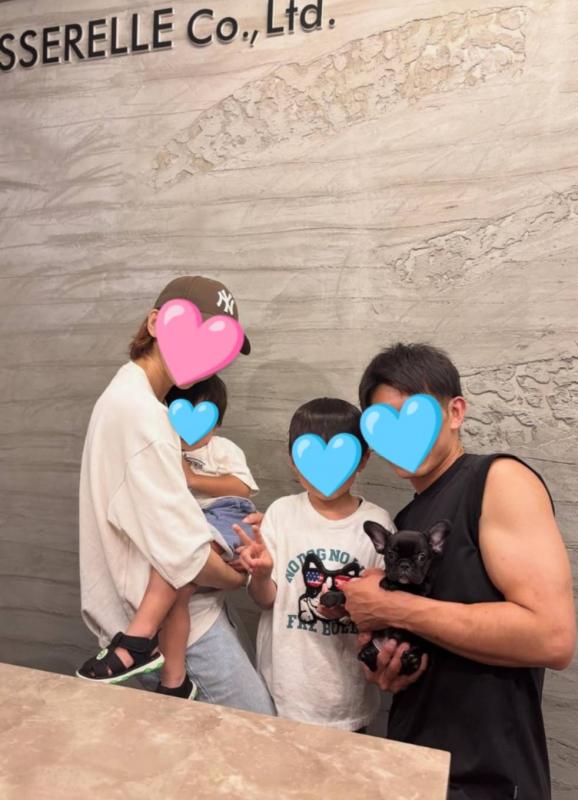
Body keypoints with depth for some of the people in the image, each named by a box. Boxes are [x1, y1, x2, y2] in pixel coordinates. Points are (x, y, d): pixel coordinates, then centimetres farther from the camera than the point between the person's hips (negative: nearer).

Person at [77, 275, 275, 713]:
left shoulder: (130, 397, 8)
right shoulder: (141, 412, -24)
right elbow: (182, 551, -25)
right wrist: (239, 576, -8)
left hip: (163, 612, 10)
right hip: (183, 618, -9)